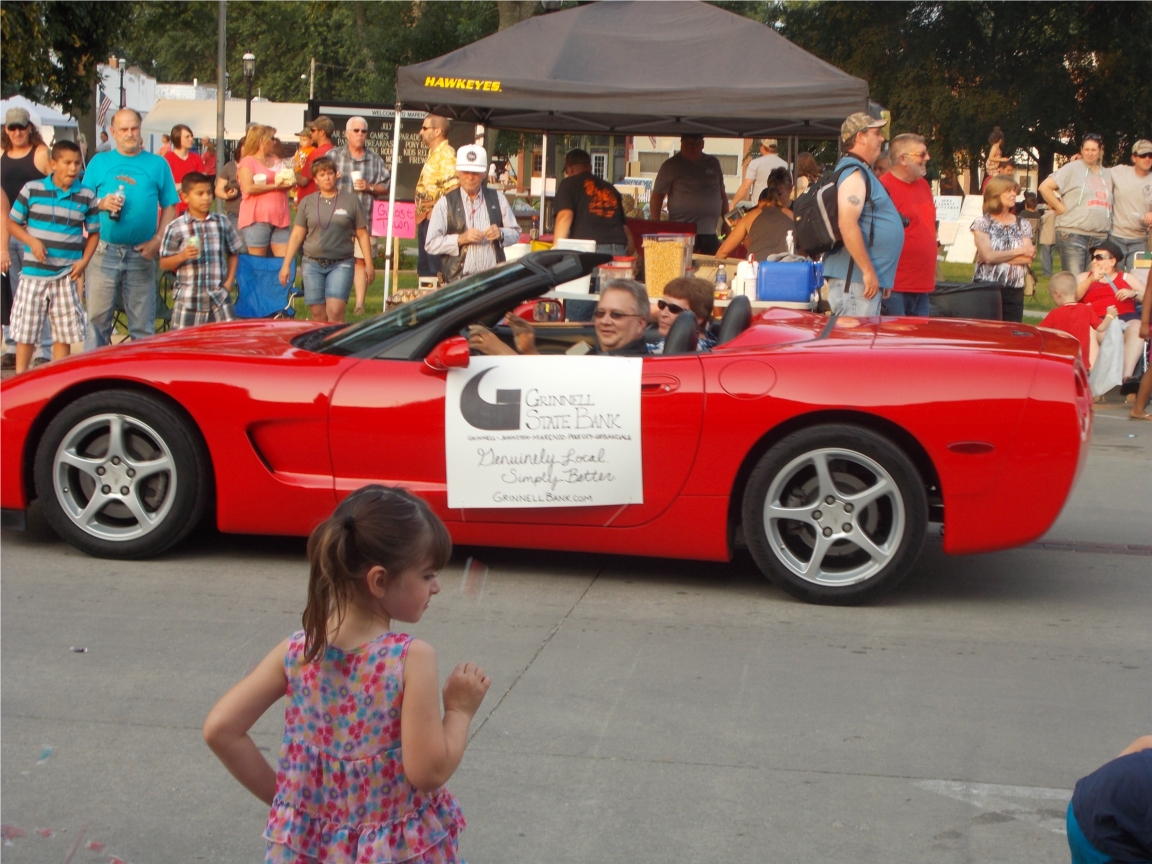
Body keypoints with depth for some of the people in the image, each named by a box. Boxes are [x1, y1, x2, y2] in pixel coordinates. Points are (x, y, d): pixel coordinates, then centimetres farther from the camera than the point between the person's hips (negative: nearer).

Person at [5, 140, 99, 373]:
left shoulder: (86, 197, 2)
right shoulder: (32, 190, -2)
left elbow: (94, 233, 9)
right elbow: (12, 223, 5)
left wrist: (84, 261, -6)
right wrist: (31, 241, -12)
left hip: (66, 275, 1)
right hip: (34, 273, -1)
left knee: (64, 333, 6)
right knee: (25, 332, 4)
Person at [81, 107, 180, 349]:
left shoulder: (157, 164, 9)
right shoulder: (99, 162, 10)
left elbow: (169, 207, 6)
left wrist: (157, 240, -7)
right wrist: (101, 204, -12)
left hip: (141, 254, 0)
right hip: (104, 253, 0)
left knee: (143, 322, 4)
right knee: (97, 317, -2)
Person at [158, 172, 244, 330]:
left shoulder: (222, 223, 7)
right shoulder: (175, 228, -2)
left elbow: (233, 253, 15)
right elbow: (163, 264, 0)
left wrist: (229, 280, 3)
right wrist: (182, 256, -18)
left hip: (219, 298, 2)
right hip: (188, 301, -2)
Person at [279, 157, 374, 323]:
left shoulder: (351, 200, 5)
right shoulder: (307, 202, 9)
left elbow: (362, 234, 8)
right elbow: (296, 235, 10)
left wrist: (368, 264, 5)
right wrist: (286, 265, 6)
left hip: (341, 264, -2)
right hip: (313, 264, 2)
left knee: (335, 313, -16)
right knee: (318, 316, 2)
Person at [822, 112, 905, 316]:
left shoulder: (862, 172, 21)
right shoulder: (853, 173, -13)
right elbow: (847, 224, -24)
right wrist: (868, 271, -23)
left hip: (869, 278, 11)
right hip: (855, 279, -11)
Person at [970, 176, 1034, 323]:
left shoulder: (1023, 225, 12)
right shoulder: (982, 223, 1)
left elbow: (1028, 259, -1)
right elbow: (988, 256, -12)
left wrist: (998, 257, -9)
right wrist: (1019, 251, -4)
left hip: (1014, 290, 3)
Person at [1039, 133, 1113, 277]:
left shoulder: (1106, 174, 17)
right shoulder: (1072, 168, 0)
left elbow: (1109, 203, 28)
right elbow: (1045, 187, -6)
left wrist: (1108, 224, 11)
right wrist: (1061, 208, -7)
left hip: (1100, 237, 6)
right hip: (1073, 234, -6)